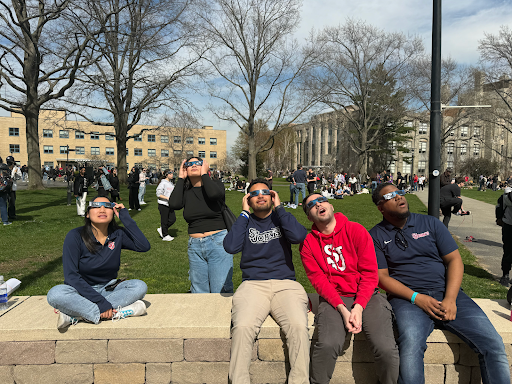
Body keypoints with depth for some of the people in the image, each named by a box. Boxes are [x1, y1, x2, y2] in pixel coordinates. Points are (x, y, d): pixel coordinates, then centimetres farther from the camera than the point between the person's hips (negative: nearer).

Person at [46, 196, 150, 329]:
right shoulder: (75, 236, -12)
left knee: (140, 286, -23)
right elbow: (71, 276, -18)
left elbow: (144, 246, -17)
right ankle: (121, 312, -31)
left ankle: (74, 315, -26)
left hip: (108, 290, 3)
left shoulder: (118, 234, -3)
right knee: (55, 294, -32)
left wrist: (125, 218, -16)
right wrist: (101, 302, -27)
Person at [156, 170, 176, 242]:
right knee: (164, 220, 2)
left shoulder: (171, 183, 12)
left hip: (170, 205, 8)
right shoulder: (163, 183, -12)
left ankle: (161, 229, 23)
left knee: (173, 219, 4)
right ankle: (165, 236, 14)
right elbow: (158, 194, -16)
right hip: (163, 205, -8)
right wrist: (167, 198, -23)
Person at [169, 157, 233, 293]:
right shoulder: (185, 191, 9)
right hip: (195, 245, 3)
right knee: (198, 292, 11)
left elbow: (214, 194, -21)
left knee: (221, 292, -3)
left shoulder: (216, 184, 3)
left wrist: (204, 174, -6)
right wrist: (180, 178, -1)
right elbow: (174, 204, -12)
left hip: (218, 242, -3)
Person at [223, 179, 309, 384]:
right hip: (252, 284, 0)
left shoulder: (281, 219, 16)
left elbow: (298, 236, -8)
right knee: (242, 327, -29)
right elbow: (231, 247, -5)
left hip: (285, 284, 0)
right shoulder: (244, 222, 16)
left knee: (298, 326, -28)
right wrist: (244, 213, 2)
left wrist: (278, 207, 0)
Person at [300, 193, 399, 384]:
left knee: (386, 348, -21)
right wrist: (342, 310, -16)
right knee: (328, 344, -28)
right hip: (334, 298, 0)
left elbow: (370, 273, -2)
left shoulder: (356, 230, 2)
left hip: (366, 295, 1)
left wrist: (358, 308, -14)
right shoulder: (308, 243, 5)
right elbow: (319, 281, -2)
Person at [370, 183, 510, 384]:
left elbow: (454, 260, 7)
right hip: (407, 298, -3)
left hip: (447, 293, 3)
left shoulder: (430, 223, 13)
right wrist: (416, 298, -14)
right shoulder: (376, 236, 6)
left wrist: (450, 299, -8)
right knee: (410, 346, -33)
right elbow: (381, 277, -1)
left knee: (493, 344, -14)